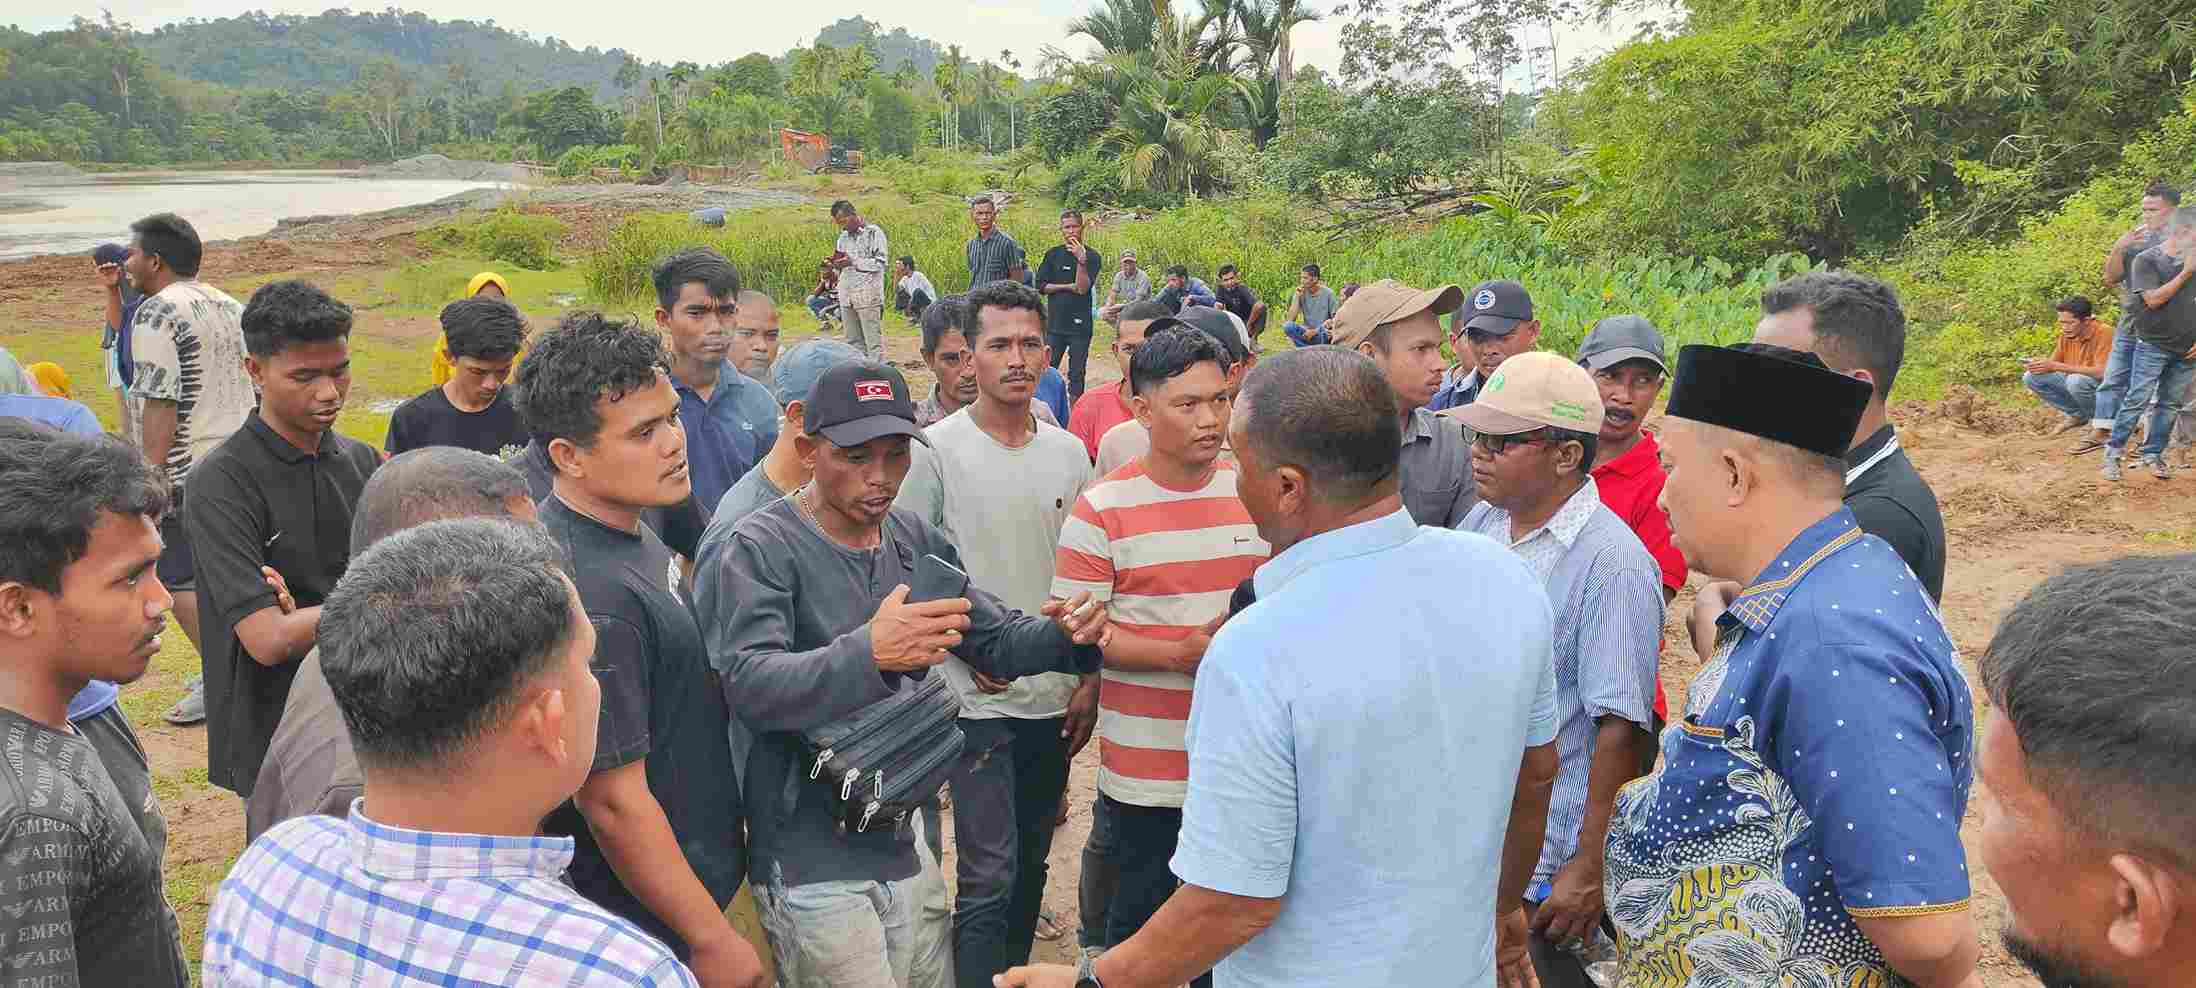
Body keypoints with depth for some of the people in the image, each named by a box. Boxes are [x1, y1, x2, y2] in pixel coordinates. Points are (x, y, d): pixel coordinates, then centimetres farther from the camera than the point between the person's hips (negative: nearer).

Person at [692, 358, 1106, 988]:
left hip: (904, 840, 7)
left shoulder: (916, 540, 6)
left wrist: (1064, 636, -13)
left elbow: (994, 640, 9)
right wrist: (868, 654, -45)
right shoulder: (761, 549, -15)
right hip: (812, 864, -7)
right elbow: (749, 685, -28)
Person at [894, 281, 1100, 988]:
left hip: (1054, 699, 5)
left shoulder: (1068, 452, 7)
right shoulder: (936, 450, -7)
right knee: (990, 873, -5)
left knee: (1030, 865, 16)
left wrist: (1090, 681, 7)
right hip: (979, 699, -5)